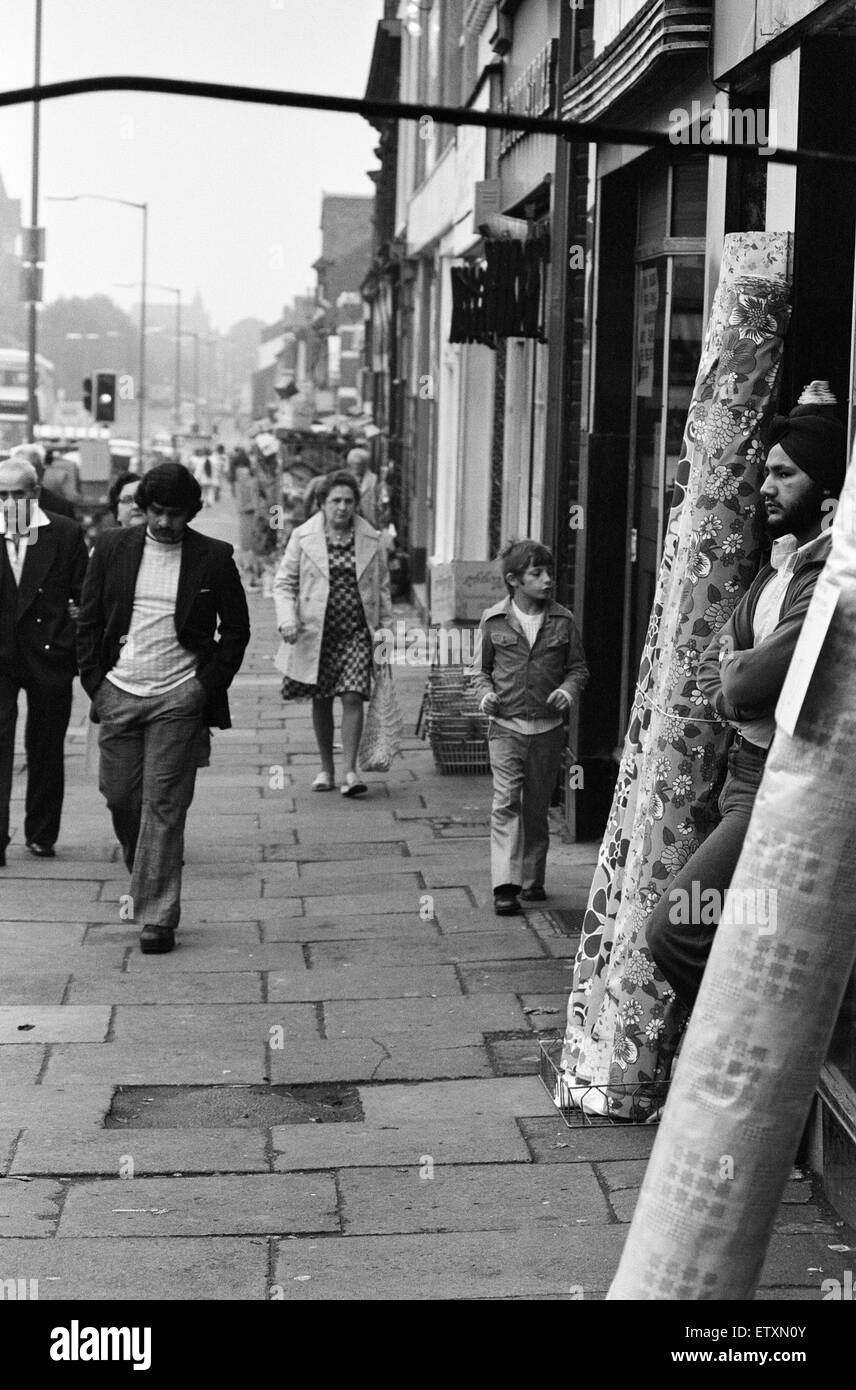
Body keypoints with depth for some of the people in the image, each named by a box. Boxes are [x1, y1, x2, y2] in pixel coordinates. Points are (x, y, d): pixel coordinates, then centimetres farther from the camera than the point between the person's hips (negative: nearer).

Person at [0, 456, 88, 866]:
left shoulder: (65, 533, -2)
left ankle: (41, 833, 25)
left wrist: (73, 647, -4)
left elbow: (84, 598, 1)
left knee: (46, 748, 10)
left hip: (49, 656, 0)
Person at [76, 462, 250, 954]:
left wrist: (210, 685, -4)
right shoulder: (112, 549, 4)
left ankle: (158, 916, -2)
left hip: (179, 697, -3)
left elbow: (236, 629, 5)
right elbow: (89, 621, 9)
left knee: (164, 806, -5)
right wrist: (95, 682, 0)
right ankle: (144, 878, 32)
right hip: (118, 693, 3)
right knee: (120, 798, 7)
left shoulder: (214, 558, -2)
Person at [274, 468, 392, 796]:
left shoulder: (371, 540, 5)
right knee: (321, 701, 9)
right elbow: (284, 582, 3)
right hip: (316, 633, 0)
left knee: (352, 698, -11)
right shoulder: (303, 537, 0)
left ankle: (350, 771, -7)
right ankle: (326, 769, 23)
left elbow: (381, 586, 13)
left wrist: (386, 627, 10)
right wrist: (287, 619, -11)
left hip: (356, 632, 0)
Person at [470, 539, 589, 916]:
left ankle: (532, 880, 25)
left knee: (537, 807, 11)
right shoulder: (494, 620, 0)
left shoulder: (562, 621, 2)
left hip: (547, 727, 2)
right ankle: (505, 886, -14)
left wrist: (569, 690, -9)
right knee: (506, 802, -12)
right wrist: (485, 693, -7)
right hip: (506, 725, -2)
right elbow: (481, 668, 11)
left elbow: (578, 668, 11)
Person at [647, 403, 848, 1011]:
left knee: (676, 931, -15)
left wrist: (737, 673, 0)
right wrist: (747, 703, -8)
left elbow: (750, 683, -24)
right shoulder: (782, 563, 14)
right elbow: (714, 666, 14)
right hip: (751, 776, 10)